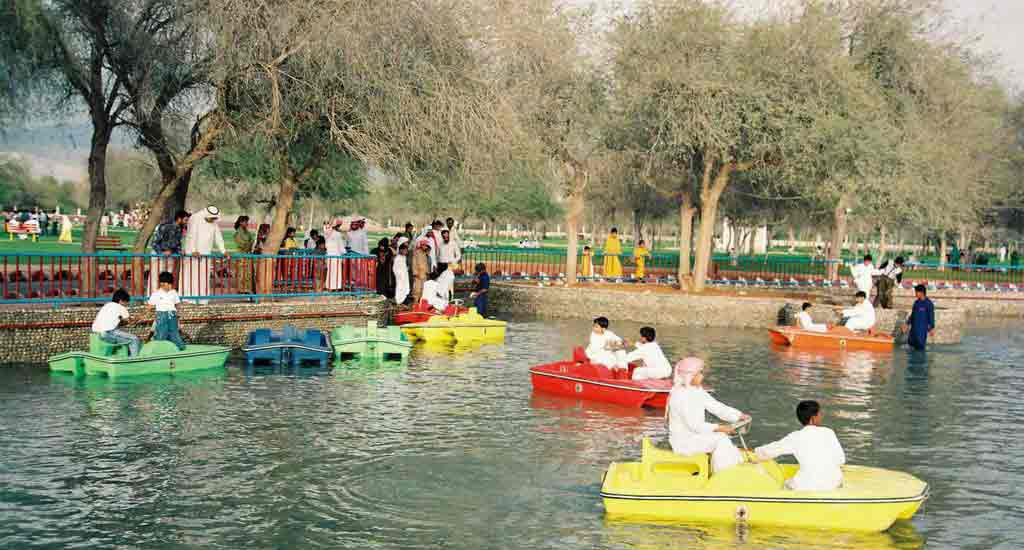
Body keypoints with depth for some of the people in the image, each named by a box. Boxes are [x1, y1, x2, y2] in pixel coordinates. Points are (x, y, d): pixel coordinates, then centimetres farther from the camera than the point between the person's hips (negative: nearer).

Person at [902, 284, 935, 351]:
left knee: (920, 345, -4)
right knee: (911, 342, 7)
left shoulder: (929, 304, -10)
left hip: (923, 328, -7)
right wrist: (907, 324, 13)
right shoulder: (916, 302, 9)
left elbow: (931, 317, -8)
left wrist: (932, 328, -9)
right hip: (914, 327, 7)